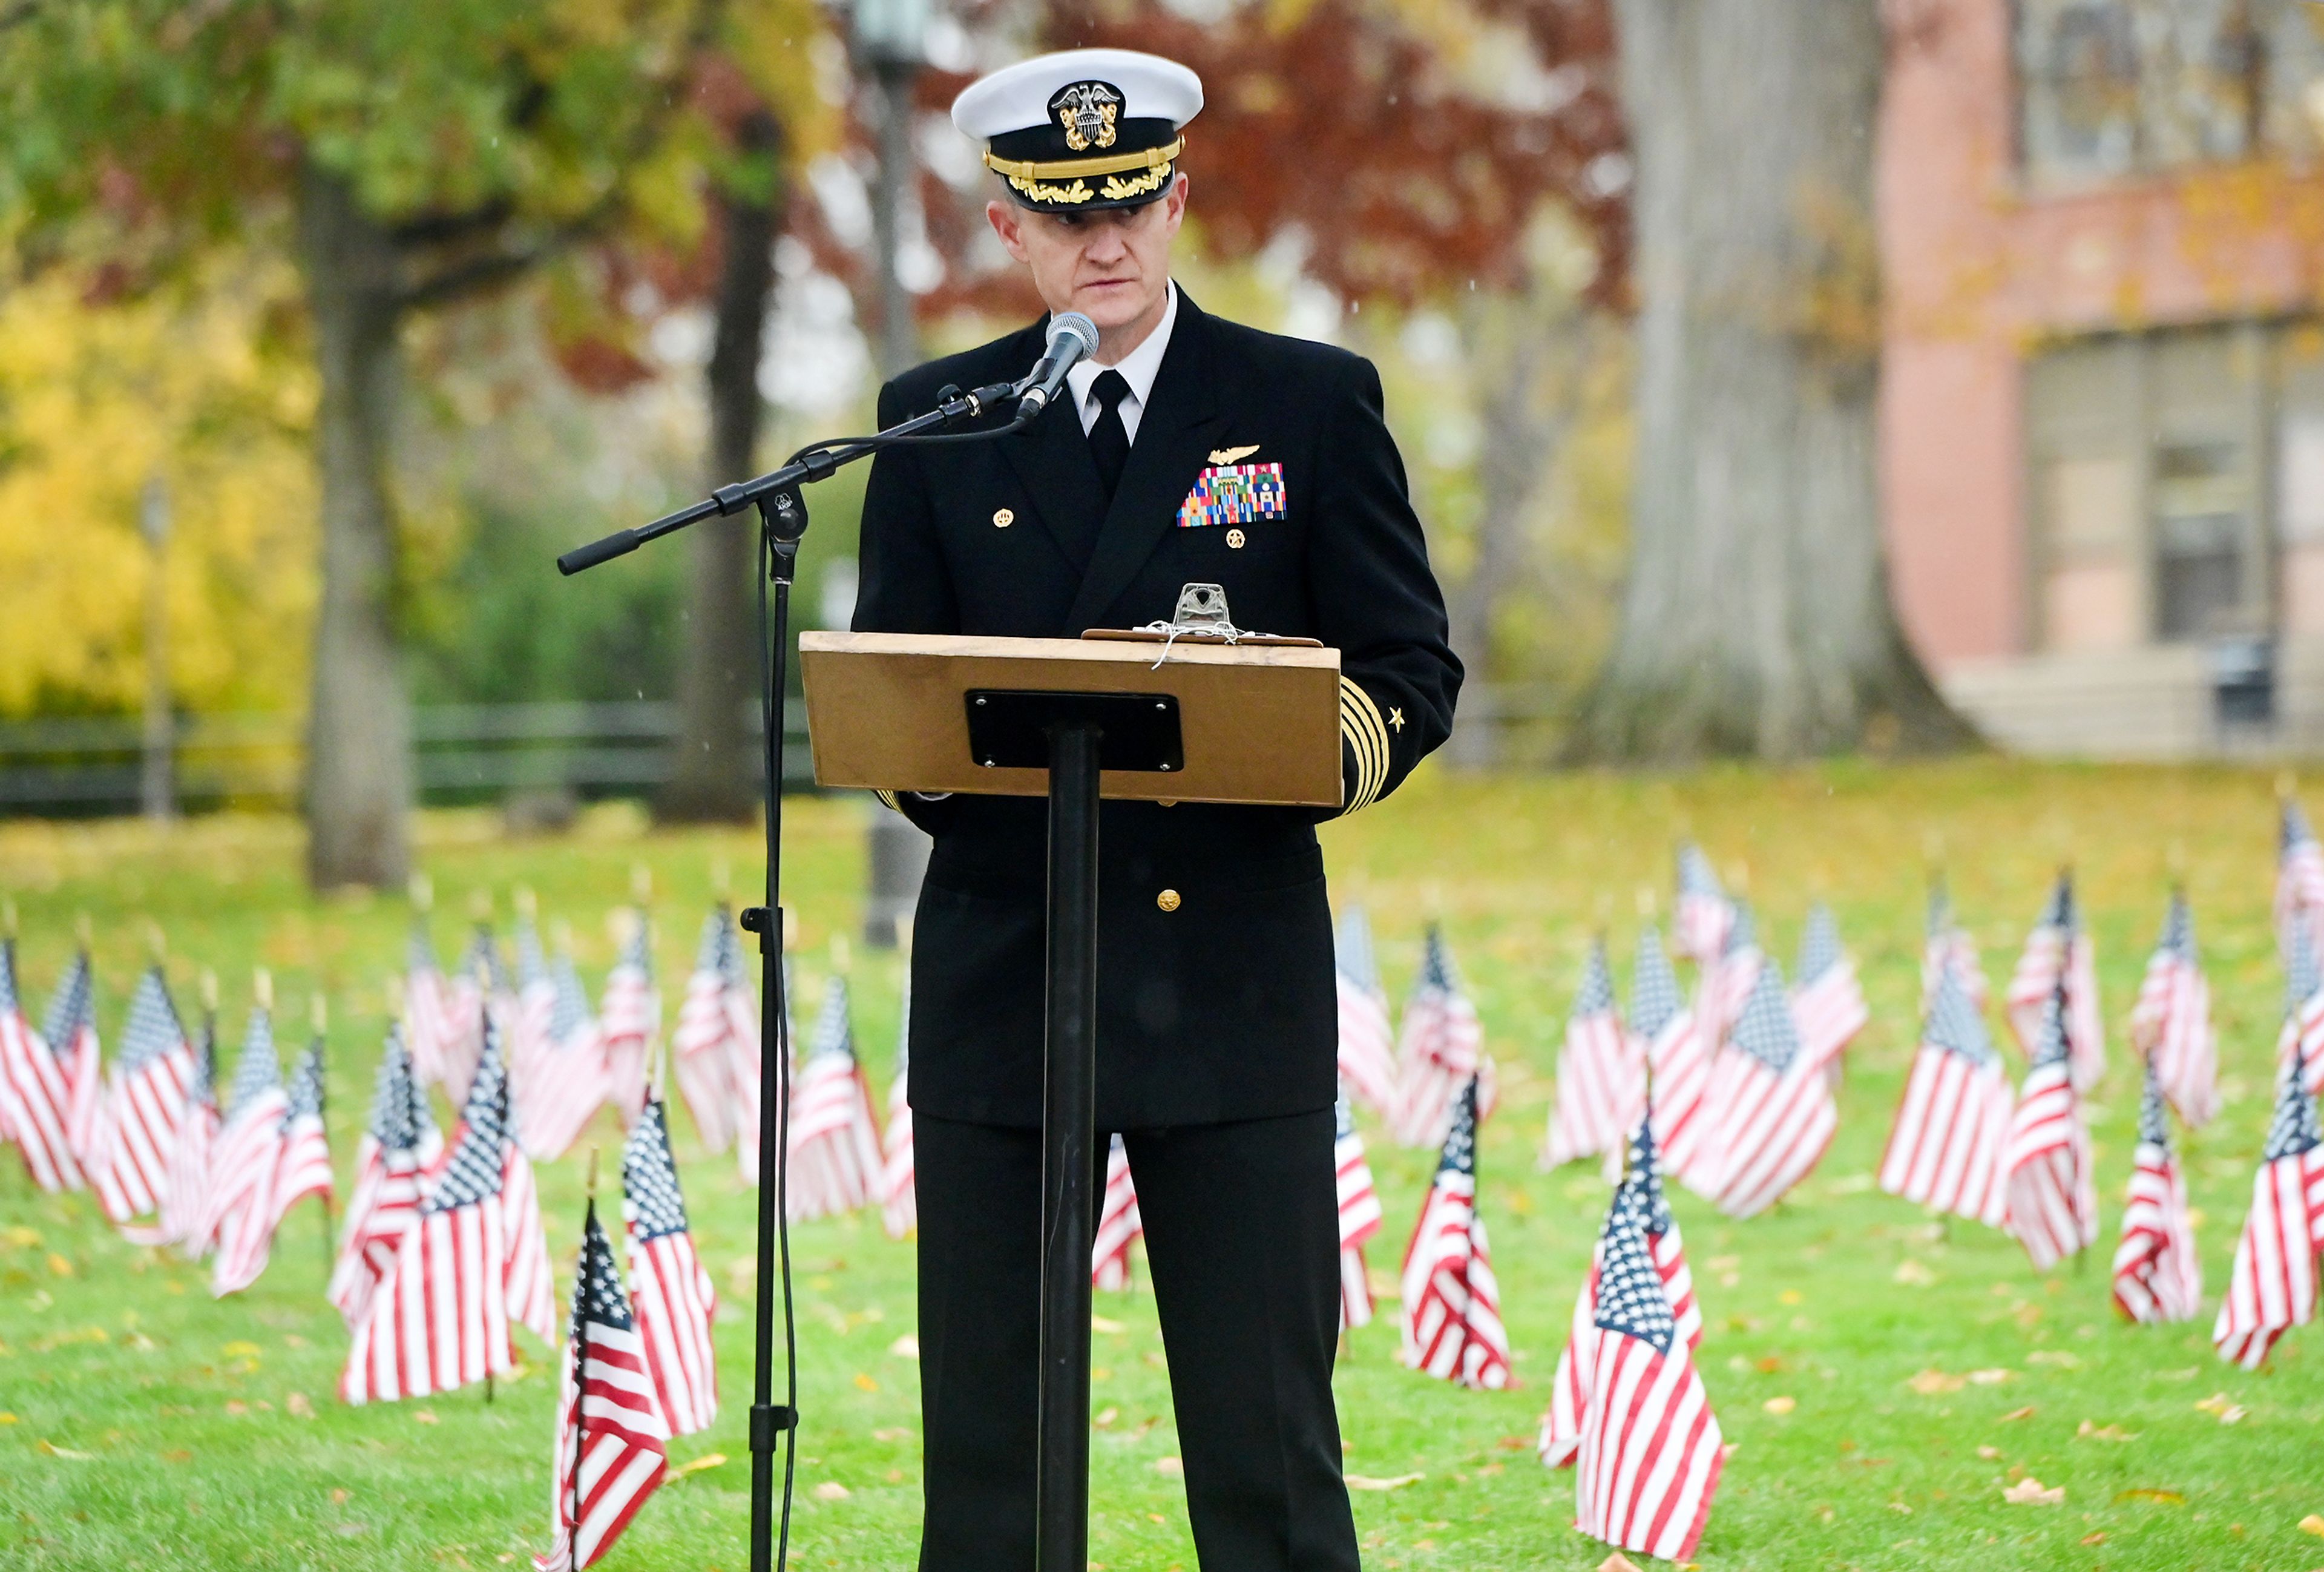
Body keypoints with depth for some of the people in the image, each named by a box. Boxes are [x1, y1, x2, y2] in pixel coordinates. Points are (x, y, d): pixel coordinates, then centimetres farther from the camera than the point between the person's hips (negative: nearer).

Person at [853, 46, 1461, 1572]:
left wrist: (1318, 752, -17)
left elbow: (1412, 667, 5)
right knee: (983, 1440, 4)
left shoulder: (1314, 404, 6)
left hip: (1235, 976, -2)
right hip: (999, 974, 2)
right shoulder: (935, 421, 10)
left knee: (1268, 1446, -3)